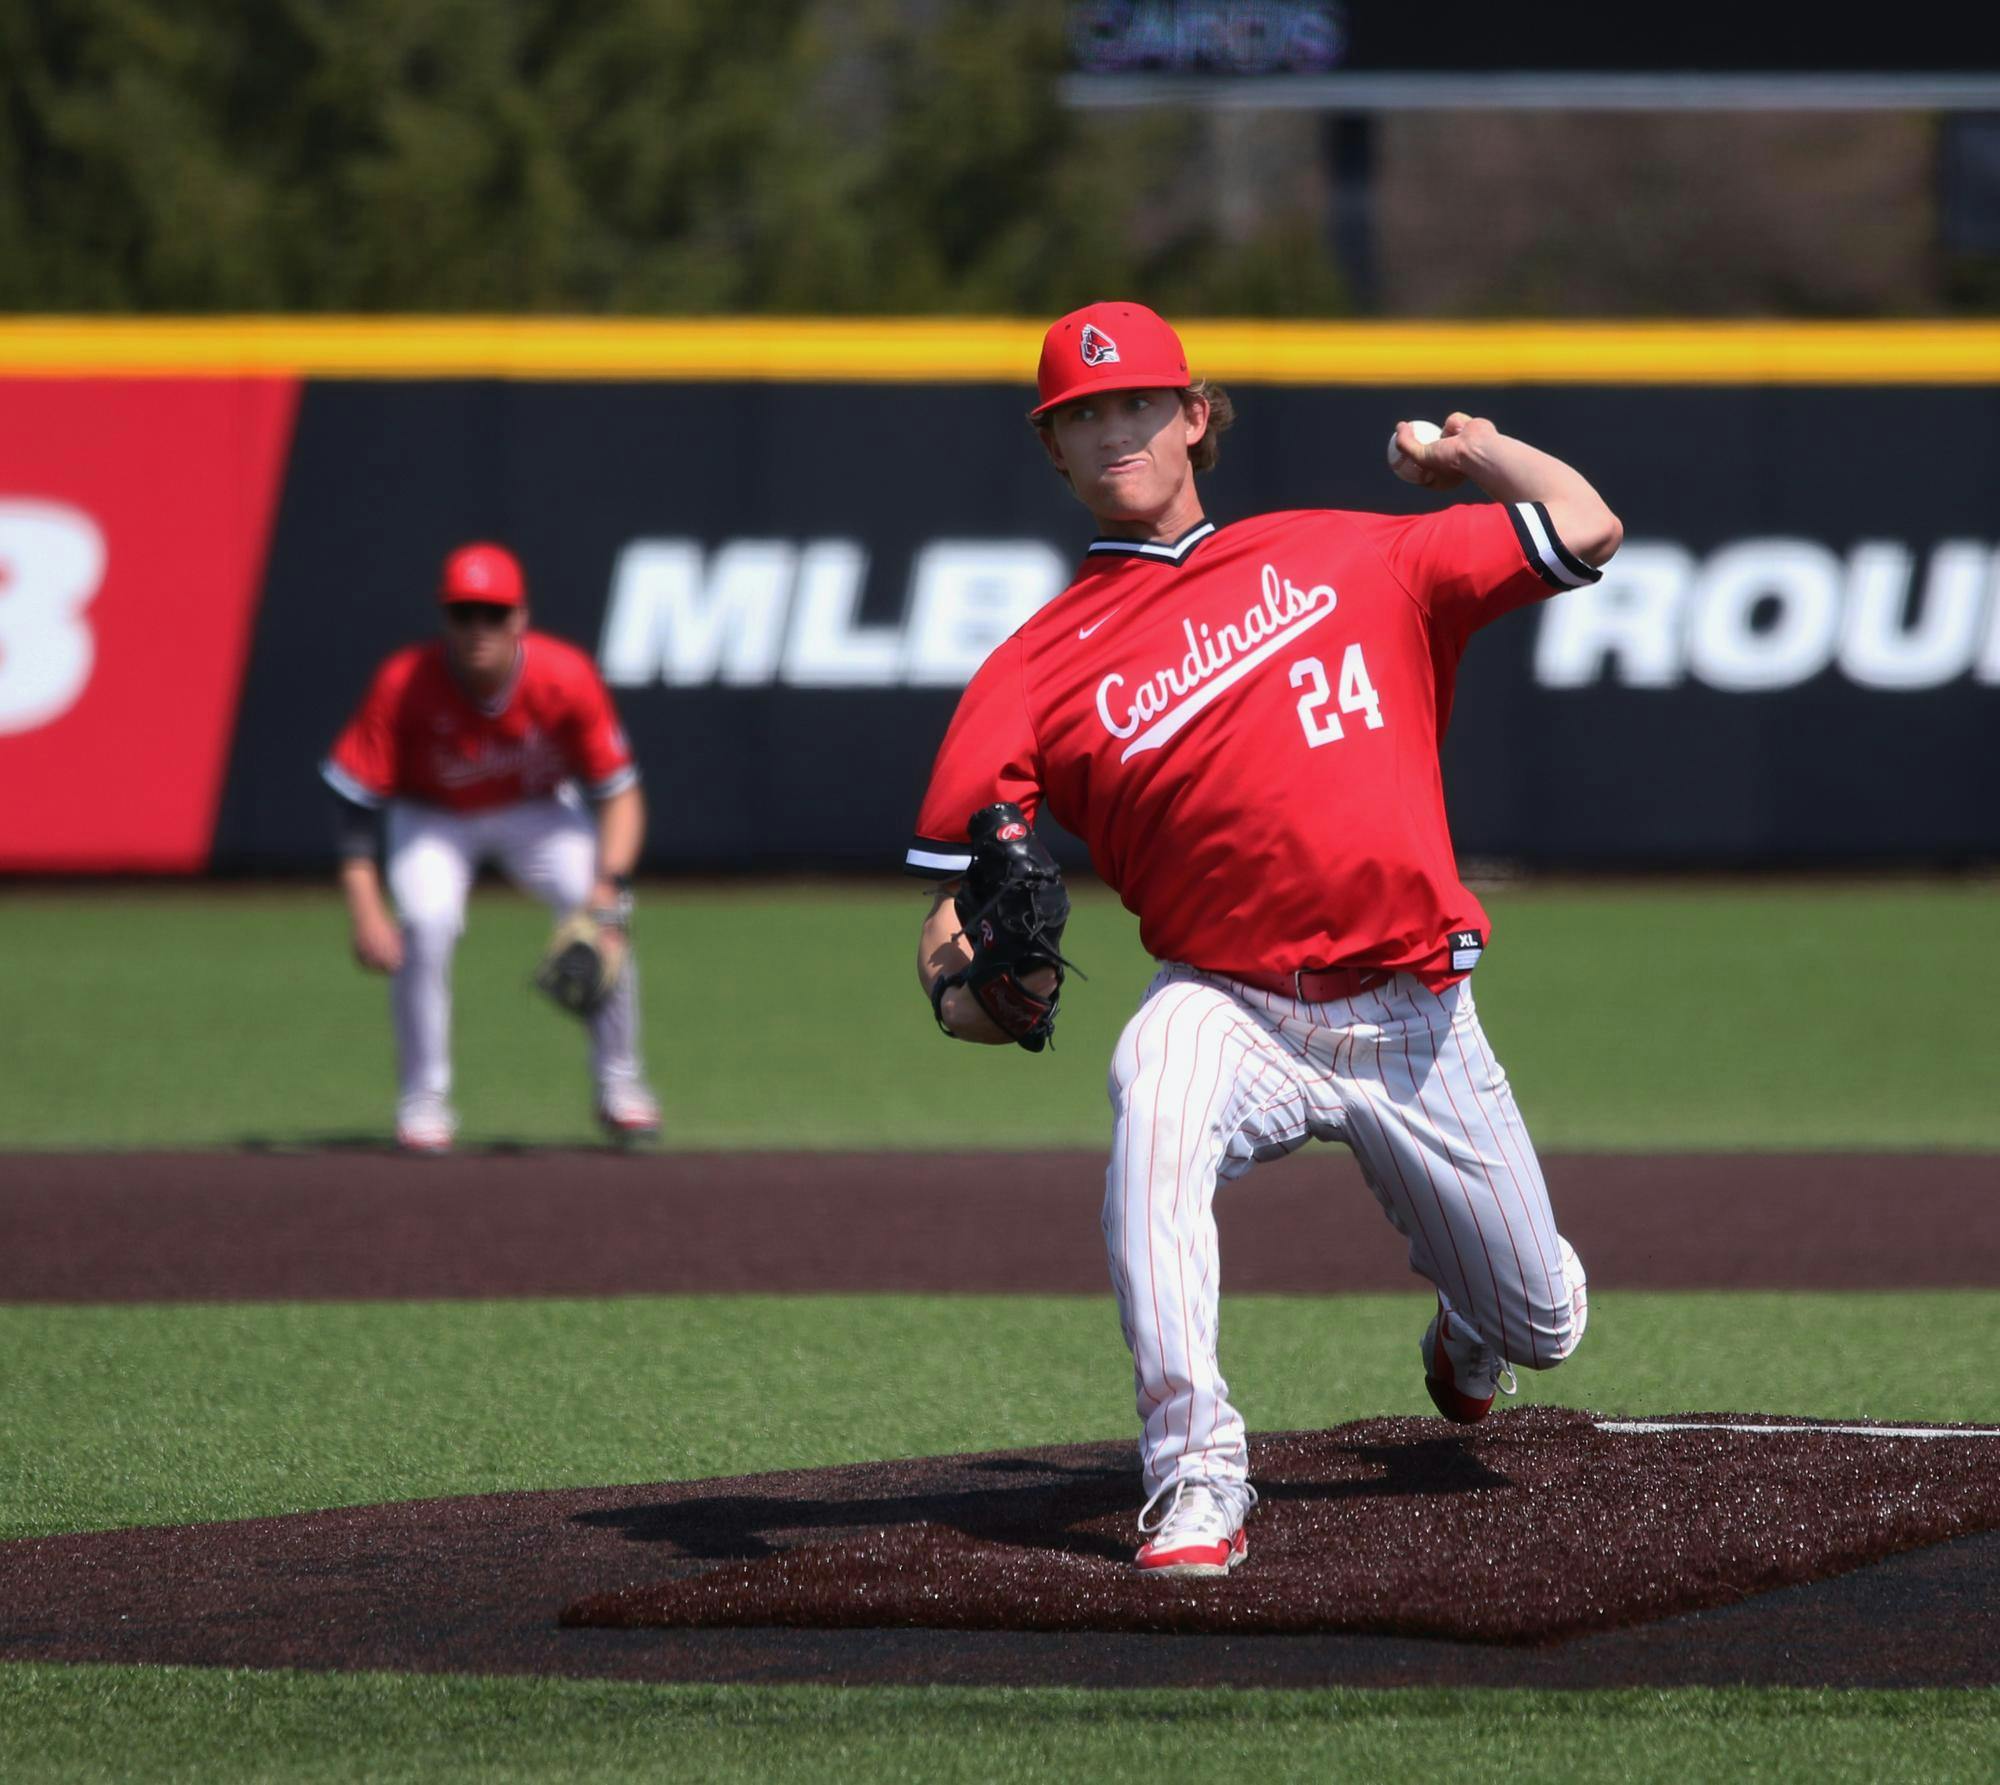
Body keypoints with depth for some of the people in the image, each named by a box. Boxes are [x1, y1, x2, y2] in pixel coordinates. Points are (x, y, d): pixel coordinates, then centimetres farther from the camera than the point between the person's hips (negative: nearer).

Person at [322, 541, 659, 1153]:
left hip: (537, 811, 1)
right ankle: (423, 1101, -12)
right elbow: (356, 798, -24)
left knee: (598, 912, -20)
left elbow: (619, 793, -19)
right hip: (431, 820, -1)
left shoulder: (565, 677, -27)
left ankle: (619, 1085, 1)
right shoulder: (403, 685, -30)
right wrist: (364, 910, -33)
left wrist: (610, 884, -34)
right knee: (426, 922, -28)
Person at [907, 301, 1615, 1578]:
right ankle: (1196, 1480, -37)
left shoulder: (1346, 557, 8)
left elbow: (1584, 530, 8)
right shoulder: (1038, 667, 3)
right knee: (1156, 1100, -40)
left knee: (1541, 1325, 12)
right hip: (1231, 1007, -2)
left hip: (1416, 1014, 2)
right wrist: (972, 975, -23)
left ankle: (1470, 1326, 54)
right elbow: (955, 889, -2)